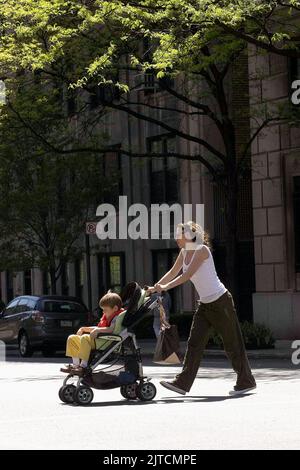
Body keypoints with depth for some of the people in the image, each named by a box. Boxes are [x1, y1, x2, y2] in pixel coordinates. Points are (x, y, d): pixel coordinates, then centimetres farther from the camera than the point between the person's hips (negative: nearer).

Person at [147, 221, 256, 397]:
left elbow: (188, 274, -23)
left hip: (221, 301, -8)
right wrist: (155, 287, 2)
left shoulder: (202, 250, -16)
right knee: (195, 342, 0)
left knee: (232, 343, 1)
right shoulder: (185, 252, 9)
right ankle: (183, 383, -4)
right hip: (205, 303, 8)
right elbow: (173, 273, 13)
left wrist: (166, 287, -25)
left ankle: (246, 381, 11)